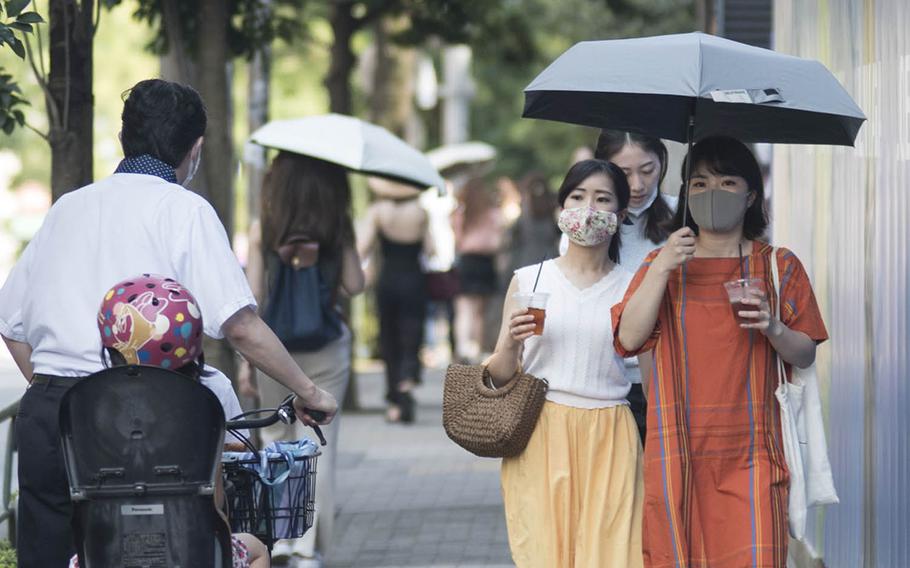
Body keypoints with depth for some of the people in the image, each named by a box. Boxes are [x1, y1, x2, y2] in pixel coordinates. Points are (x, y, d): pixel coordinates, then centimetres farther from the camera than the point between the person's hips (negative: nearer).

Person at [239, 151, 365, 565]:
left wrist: (246, 359, 0)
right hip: (326, 349, 0)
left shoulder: (263, 231, -3)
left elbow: (252, 297, -4)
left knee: (276, 438, 17)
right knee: (319, 446, 5)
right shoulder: (338, 230, -2)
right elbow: (355, 285, -4)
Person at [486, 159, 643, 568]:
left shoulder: (633, 289, 5)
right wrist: (510, 344, -12)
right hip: (540, 438, 0)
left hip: (609, 441, 0)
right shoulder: (527, 280, 6)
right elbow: (500, 377, 8)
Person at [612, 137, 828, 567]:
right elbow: (630, 338, -4)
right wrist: (662, 268, -12)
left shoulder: (779, 266, 10)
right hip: (678, 447, 0)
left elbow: (805, 355, 8)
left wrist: (772, 327, -12)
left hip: (750, 451, 0)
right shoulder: (661, 263, 11)